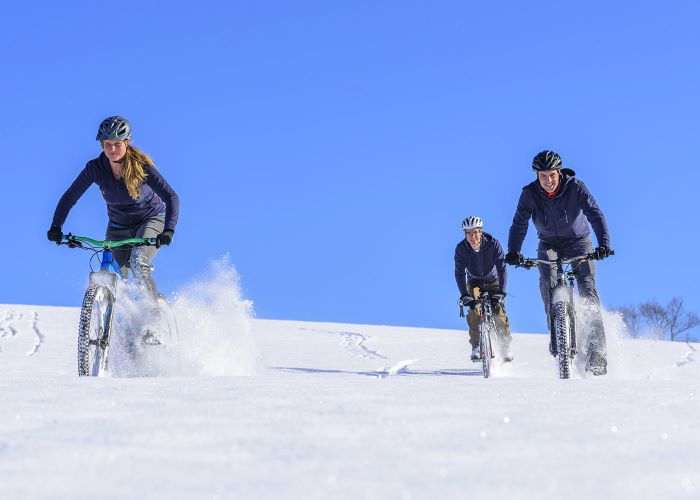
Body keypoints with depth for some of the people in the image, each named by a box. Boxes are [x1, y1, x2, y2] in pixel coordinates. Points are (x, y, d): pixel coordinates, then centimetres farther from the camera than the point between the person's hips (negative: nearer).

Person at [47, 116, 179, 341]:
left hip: (151, 220, -4)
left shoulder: (141, 166, -25)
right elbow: (69, 198, -14)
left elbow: (171, 197, -31)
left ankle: (152, 325, -23)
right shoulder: (95, 168, -17)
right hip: (118, 227, 4)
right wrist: (56, 226, -29)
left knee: (138, 264, -31)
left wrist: (168, 230, -46)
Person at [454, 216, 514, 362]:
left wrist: (501, 293, -38)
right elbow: (459, 273, -22)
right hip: (474, 283, 1)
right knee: (473, 312, -20)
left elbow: (502, 269, -29)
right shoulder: (461, 248, -23)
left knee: (499, 311, -16)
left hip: (493, 282, -1)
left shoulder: (493, 244, -28)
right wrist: (464, 296, -32)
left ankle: (505, 346, 4)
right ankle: (476, 347, -7)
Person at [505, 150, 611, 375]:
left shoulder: (575, 187, -21)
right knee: (547, 281, -27)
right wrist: (513, 251, -38)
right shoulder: (530, 194, -16)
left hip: (578, 242, -2)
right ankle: (556, 335, -12)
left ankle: (597, 352, -18)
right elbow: (519, 224, -21)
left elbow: (595, 215, -28)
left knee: (587, 288, -17)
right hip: (549, 244, 2)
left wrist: (604, 244, -43)